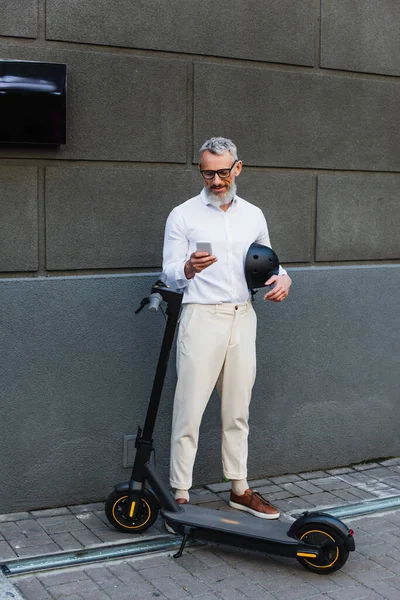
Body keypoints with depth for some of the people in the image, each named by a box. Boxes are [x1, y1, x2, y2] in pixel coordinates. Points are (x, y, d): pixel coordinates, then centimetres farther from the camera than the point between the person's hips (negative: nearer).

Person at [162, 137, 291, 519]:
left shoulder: (253, 215, 12)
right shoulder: (183, 215, 0)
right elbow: (170, 275, -3)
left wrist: (282, 277, 1)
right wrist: (189, 268, -26)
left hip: (243, 317, 4)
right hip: (202, 317, -4)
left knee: (237, 410, 12)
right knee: (190, 411, -5)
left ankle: (239, 490, 23)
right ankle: (180, 496, 3)